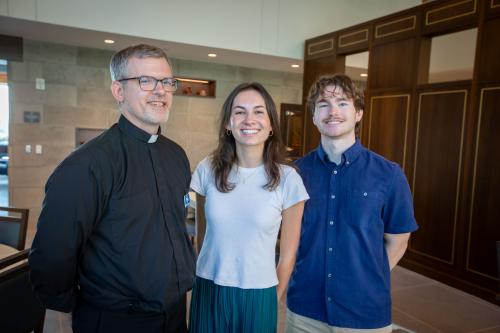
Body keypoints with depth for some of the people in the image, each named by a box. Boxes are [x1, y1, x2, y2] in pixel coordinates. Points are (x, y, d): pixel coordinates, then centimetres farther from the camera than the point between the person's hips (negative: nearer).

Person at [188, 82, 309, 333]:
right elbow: (202, 232, 7)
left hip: (258, 295, -1)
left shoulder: (287, 179, -11)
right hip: (209, 291, 2)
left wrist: (274, 300, 7)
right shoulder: (207, 170, -6)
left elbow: (288, 253, -2)